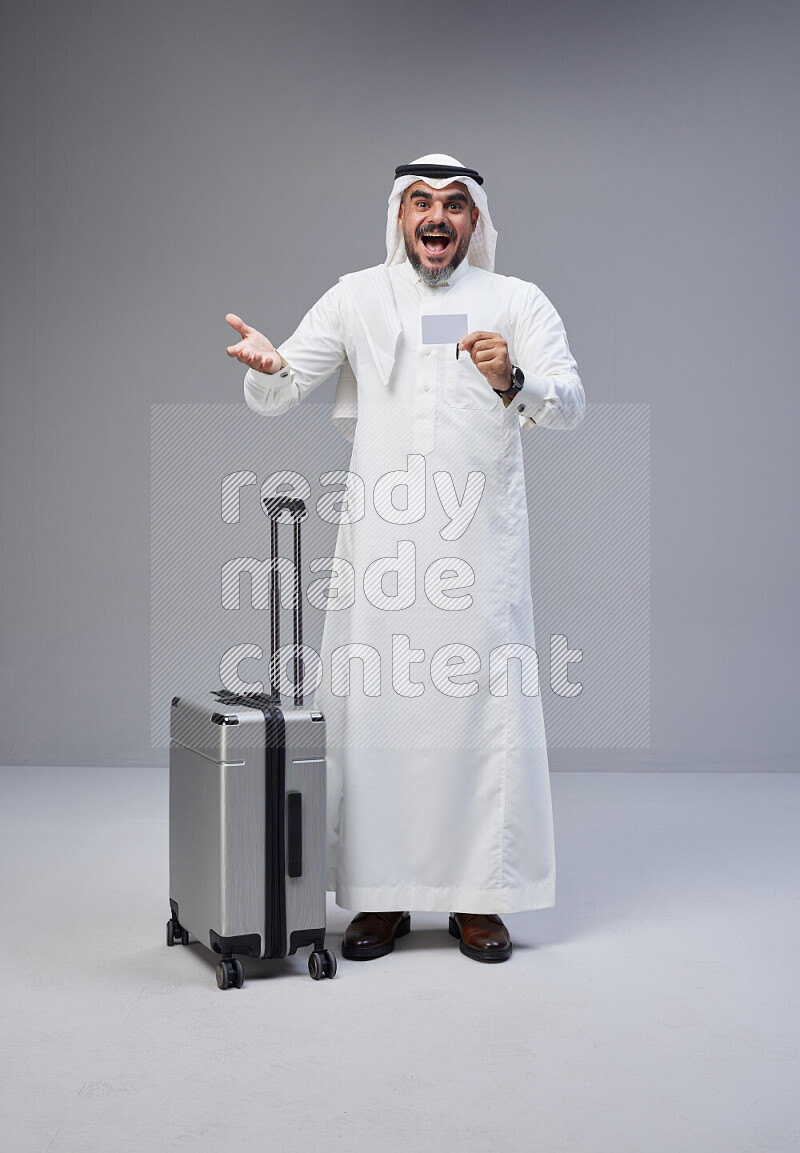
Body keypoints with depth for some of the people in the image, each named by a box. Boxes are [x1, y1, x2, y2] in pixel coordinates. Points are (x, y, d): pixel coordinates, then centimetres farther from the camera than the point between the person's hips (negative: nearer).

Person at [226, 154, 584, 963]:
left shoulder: (518, 302, 9)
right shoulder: (356, 298, 12)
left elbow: (569, 404, -3)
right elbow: (277, 397, 7)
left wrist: (513, 383, -25)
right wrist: (266, 366, -17)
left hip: (480, 542, 0)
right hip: (379, 541, 1)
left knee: (485, 708, -1)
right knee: (373, 708, 0)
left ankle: (480, 898, 12)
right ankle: (379, 895, 13)